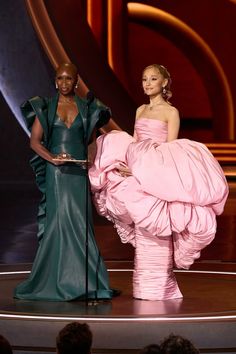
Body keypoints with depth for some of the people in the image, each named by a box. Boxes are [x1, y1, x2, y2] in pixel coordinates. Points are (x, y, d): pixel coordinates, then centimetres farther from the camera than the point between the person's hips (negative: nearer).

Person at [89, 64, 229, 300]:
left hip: (159, 177, -6)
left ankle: (158, 288, -2)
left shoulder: (171, 112, -2)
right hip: (137, 173, 6)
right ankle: (143, 287, 11)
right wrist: (128, 165, -5)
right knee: (142, 235, 6)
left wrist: (148, 167, -18)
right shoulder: (141, 110, 15)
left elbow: (171, 150, -8)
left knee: (157, 232, -6)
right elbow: (133, 144, 14)